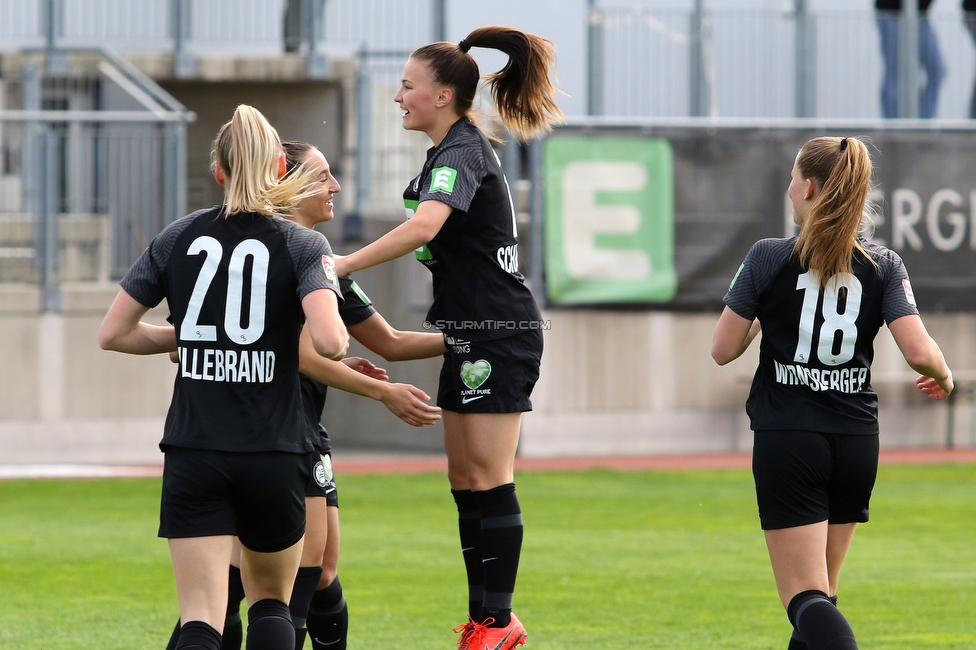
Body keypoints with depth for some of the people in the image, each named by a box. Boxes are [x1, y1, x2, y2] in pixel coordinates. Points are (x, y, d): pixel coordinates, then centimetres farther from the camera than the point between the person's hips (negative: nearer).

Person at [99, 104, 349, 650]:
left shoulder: (178, 238, 6)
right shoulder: (305, 246, -2)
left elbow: (113, 333, 9)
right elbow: (327, 340, -18)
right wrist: (341, 344, 4)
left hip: (193, 456, 1)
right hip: (274, 455, -1)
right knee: (271, 603, 20)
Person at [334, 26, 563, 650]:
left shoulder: (462, 154, -16)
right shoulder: (458, 149, 15)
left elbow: (423, 227, -34)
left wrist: (344, 265, -33)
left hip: (498, 331, -10)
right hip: (471, 334, 10)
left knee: (488, 478, -9)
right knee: (465, 479, 9)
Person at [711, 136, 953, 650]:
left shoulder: (768, 259, -7)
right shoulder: (883, 266, -1)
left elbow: (723, 350, -4)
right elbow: (919, 352, -11)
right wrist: (944, 378, 11)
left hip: (786, 442, -4)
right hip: (856, 443, 4)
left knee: (806, 598, -7)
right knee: (821, 592, 18)